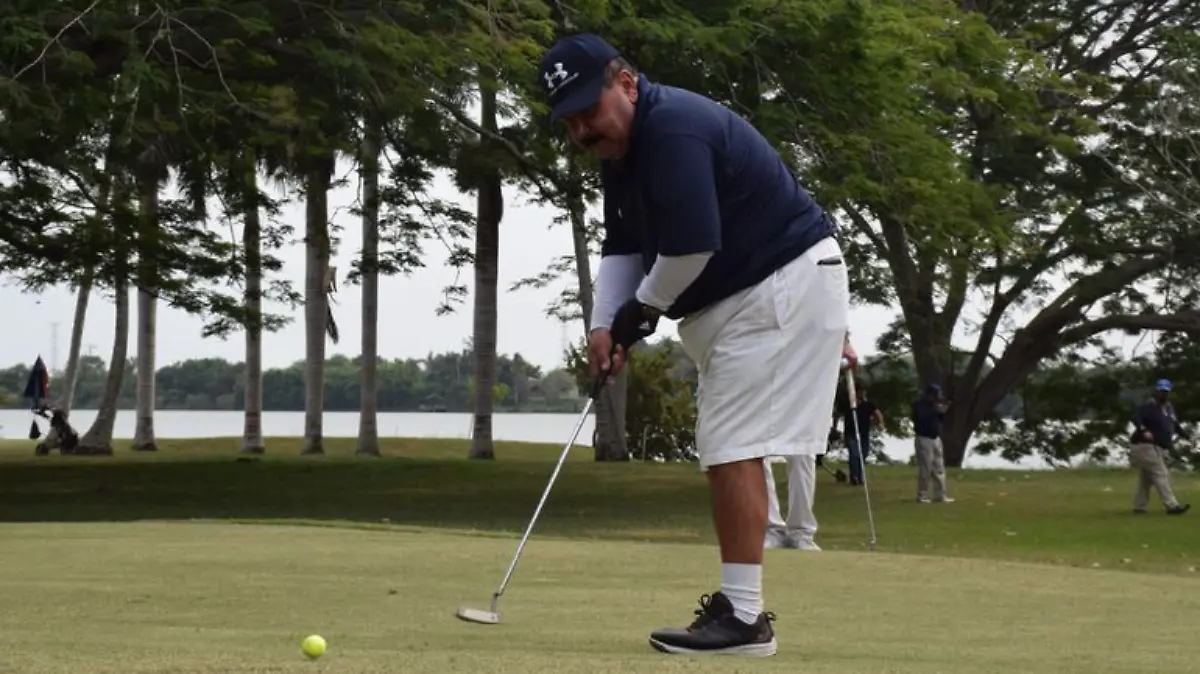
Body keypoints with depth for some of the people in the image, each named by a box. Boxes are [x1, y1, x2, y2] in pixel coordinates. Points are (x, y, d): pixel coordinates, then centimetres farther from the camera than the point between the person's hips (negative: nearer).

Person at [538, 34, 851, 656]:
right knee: (725, 449, 10)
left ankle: (744, 617, -10)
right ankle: (739, 604, 15)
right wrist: (606, 323, -3)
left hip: (784, 285, -11)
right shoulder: (621, 150, 11)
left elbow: (691, 245, -27)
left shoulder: (672, 128, -22)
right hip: (734, 297, 11)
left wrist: (644, 308, -10)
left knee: (733, 446, -13)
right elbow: (622, 247, 14)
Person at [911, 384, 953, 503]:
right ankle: (922, 496, -2)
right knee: (925, 469, -8)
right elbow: (923, 417, -25)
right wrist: (936, 410, -21)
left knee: (939, 468, 7)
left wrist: (943, 411, -2)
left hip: (936, 438, 8)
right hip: (924, 439, -8)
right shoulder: (919, 405, -9)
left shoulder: (934, 405, 14)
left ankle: (940, 495, 11)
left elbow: (940, 419, 16)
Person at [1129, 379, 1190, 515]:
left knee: (1146, 478, 14)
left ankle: (1139, 506, 20)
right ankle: (1172, 506, -22)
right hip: (1147, 446, -10)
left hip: (1160, 448, 10)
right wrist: (1143, 430, -41)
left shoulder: (1169, 408, 18)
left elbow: (1175, 425, 27)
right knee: (1161, 475, -16)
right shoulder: (1148, 406, -11)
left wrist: (1187, 435, 16)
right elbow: (1136, 417, -25)